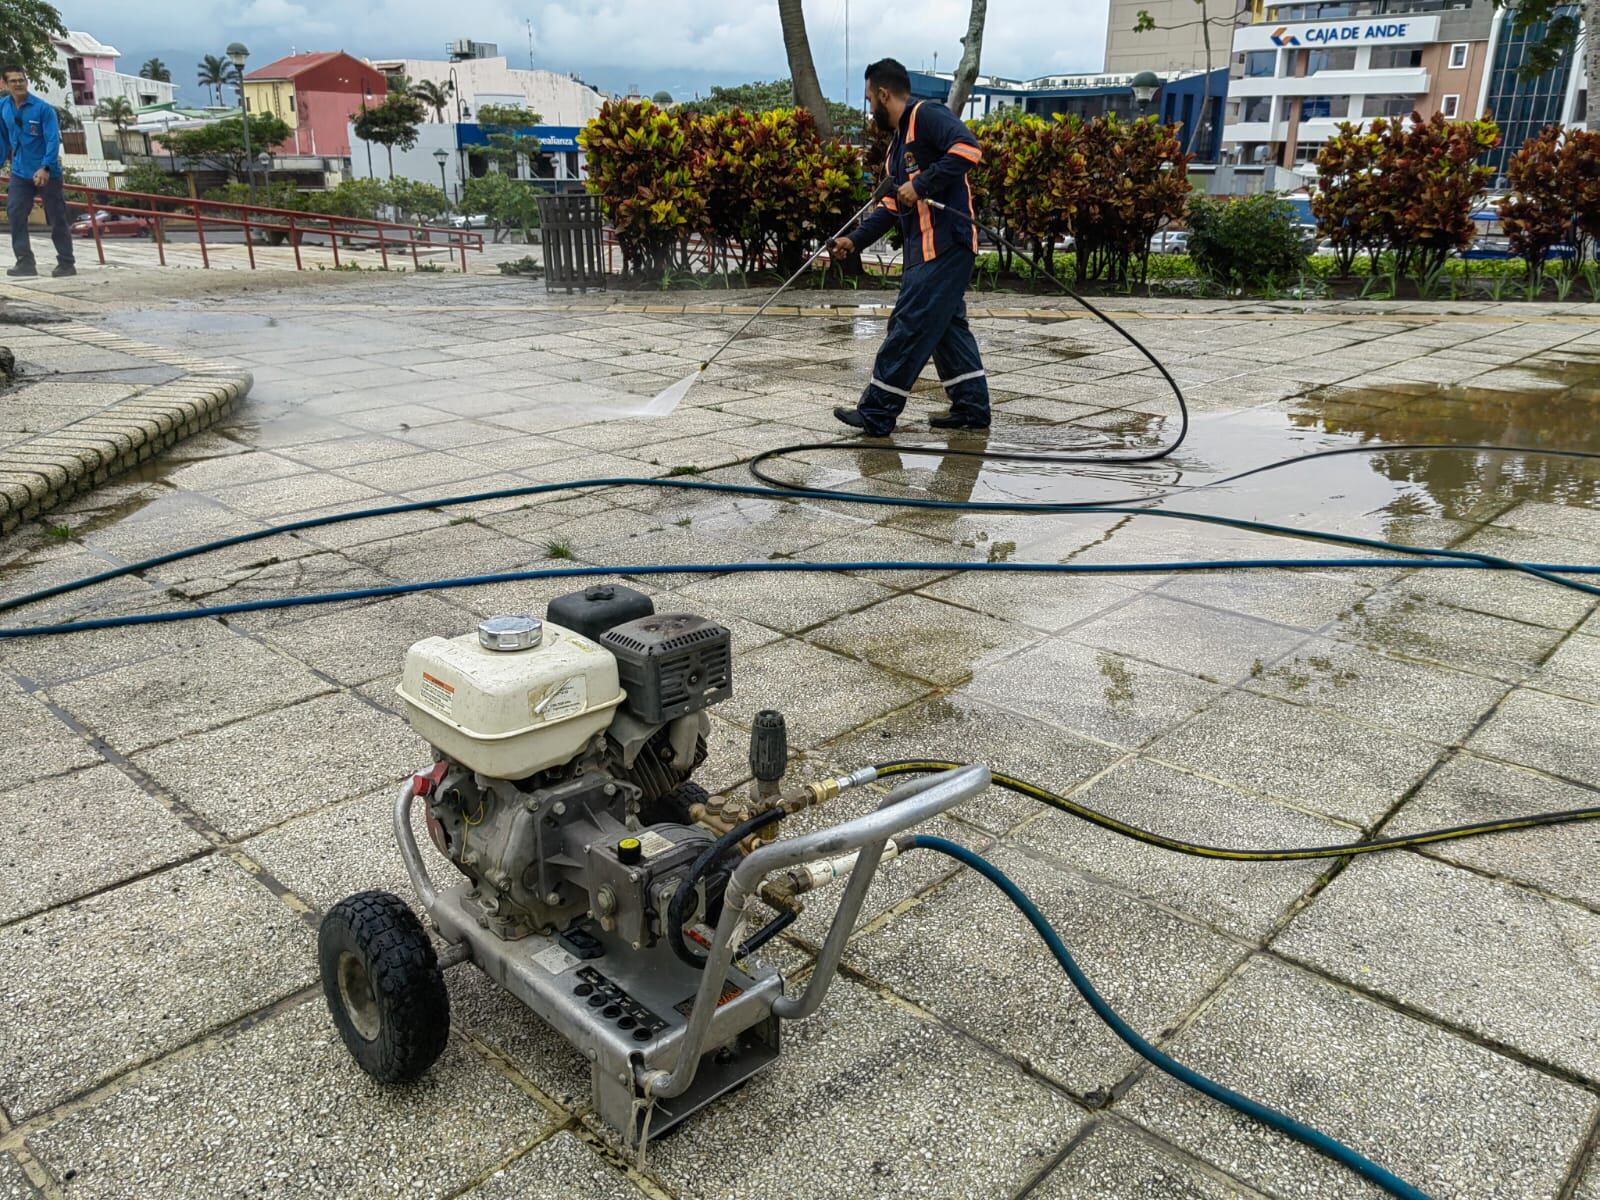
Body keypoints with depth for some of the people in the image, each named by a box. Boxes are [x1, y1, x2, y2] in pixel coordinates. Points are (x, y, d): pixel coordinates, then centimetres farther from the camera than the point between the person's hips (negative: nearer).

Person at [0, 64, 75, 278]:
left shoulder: (43, 108, -11)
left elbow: (53, 139, -16)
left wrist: (45, 168, -26)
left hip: (47, 173, -4)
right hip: (20, 172, 4)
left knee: (57, 219, 1)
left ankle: (66, 264, 10)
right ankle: (25, 262, -2)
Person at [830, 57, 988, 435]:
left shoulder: (927, 116, -7)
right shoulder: (899, 141, 23)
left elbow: (967, 148, -23)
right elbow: (893, 204, 26)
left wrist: (921, 184, -22)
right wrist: (855, 240, 20)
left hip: (945, 245, -10)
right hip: (927, 249, 10)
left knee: (909, 327, -8)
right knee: (946, 325, 12)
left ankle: (876, 414, -4)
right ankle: (972, 407, 18)